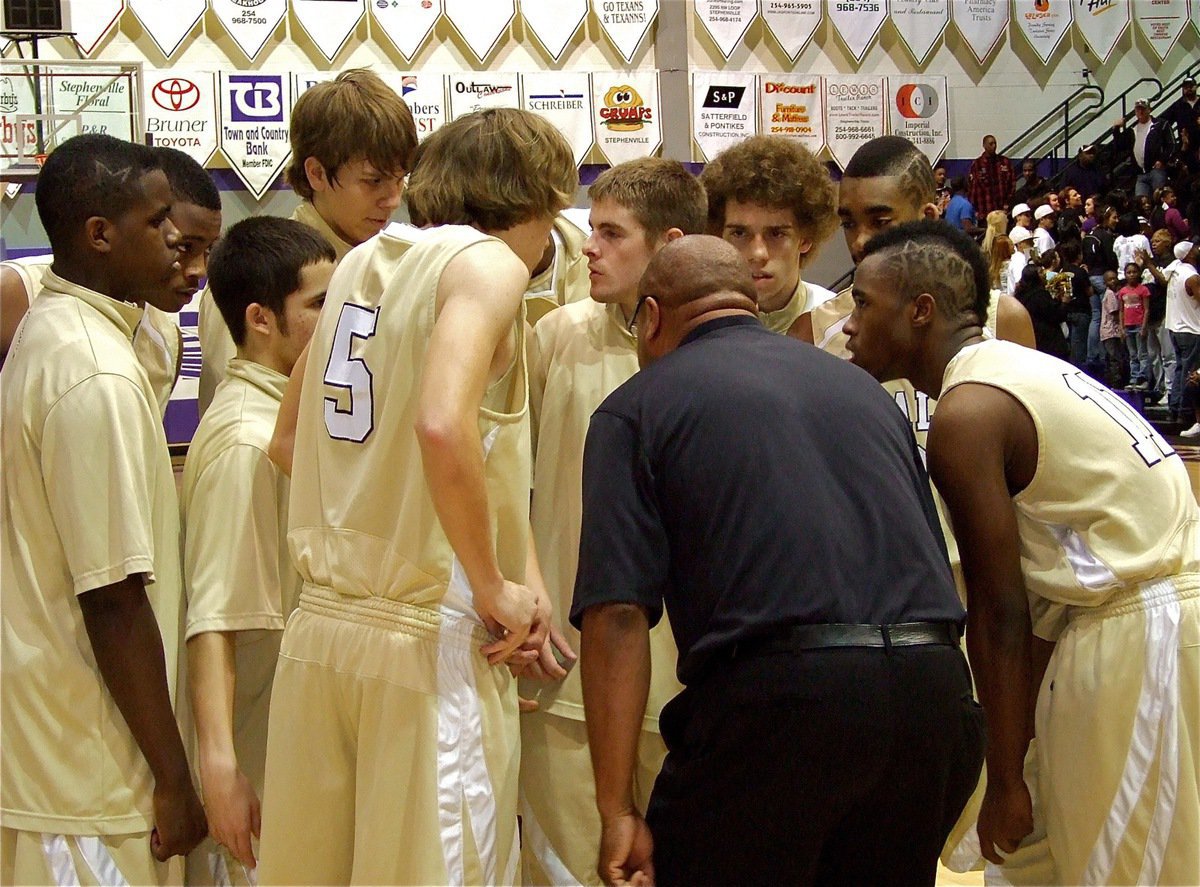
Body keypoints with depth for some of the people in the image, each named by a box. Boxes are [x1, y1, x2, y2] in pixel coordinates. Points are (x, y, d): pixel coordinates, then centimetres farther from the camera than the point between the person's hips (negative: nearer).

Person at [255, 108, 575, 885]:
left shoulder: (361, 263, 14)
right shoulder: (488, 261, -6)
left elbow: (289, 446, 22)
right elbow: (443, 425, -25)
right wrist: (495, 590, -14)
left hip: (321, 622, 7)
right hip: (428, 639, -7)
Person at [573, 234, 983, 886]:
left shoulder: (638, 406, 7)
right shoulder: (861, 386, 23)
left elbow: (618, 614, -4)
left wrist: (616, 810, -3)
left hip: (778, 692, -5)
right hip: (935, 695, 6)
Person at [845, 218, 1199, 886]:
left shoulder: (967, 411, -15)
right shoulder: (1013, 368, 13)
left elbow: (998, 613, -14)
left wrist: (1006, 781, -7)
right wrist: (1021, 734, 17)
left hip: (1145, 630, -9)